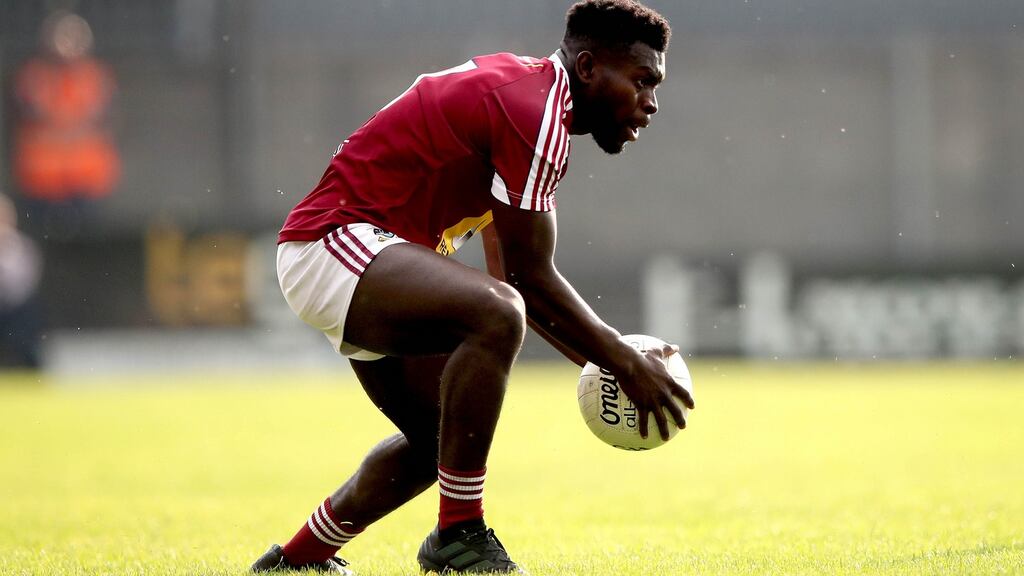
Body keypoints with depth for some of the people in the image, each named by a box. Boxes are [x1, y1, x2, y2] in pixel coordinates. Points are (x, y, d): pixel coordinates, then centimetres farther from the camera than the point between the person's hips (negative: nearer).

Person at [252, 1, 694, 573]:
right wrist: (626, 364, -11)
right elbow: (532, 278, -18)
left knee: (444, 438, 18)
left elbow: (514, 278, 17)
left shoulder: (519, 88, 14)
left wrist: (603, 358, 10)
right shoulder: (535, 112, -19)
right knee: (496, 316, -32)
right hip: (335, 243, -11)